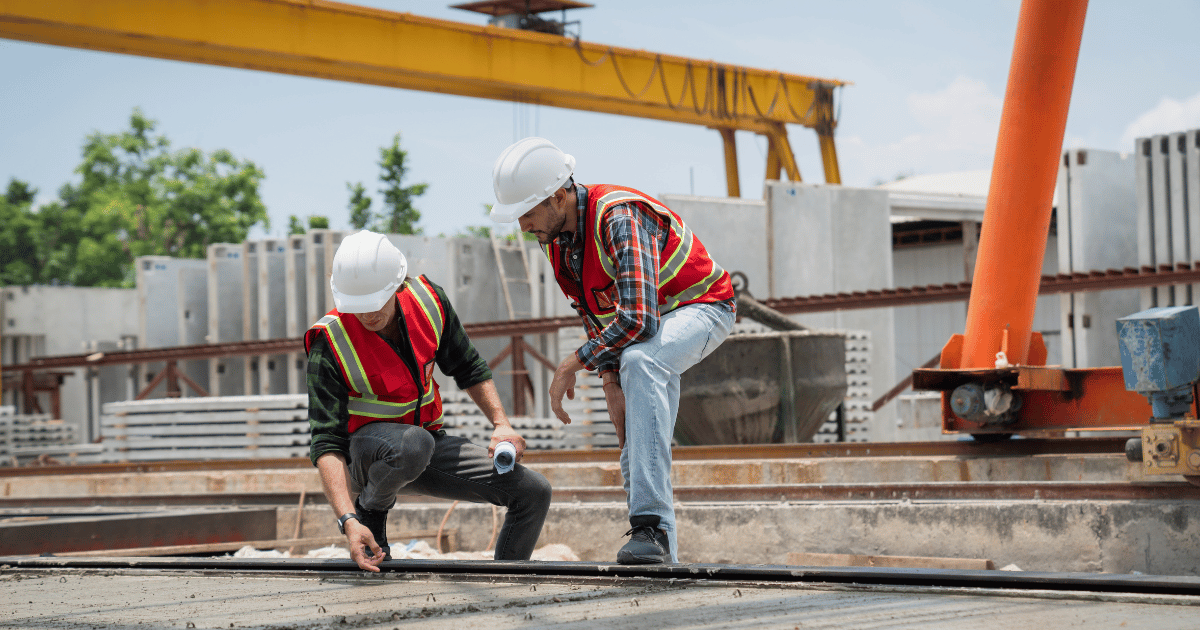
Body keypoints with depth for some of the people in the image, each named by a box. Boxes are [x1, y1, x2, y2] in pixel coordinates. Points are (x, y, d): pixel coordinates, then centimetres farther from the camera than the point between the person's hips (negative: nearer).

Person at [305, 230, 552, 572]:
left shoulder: (427, 299, -10)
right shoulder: (329, 344, -24)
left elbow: (469, 368, 8)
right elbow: (327, 444, -27)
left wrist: (502, 425, -4)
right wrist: (348, 521, -39)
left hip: (430, 444, 5)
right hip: (364, 450, -5)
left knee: (534, 492, -7)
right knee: (413, 443, -40)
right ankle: (369, 512, -10)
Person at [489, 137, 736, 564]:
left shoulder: (619, 218, -32)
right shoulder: (553, 232, -5)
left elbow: (638, 320, -39)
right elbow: (593, 310, 8)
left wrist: (573, 364, -27)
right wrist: (609, 376, -5)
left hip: (701, 308, -9)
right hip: (645, 324, 9)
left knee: (639, 361, -38)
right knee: (635, 453, 6)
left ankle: (652, 525, -43)